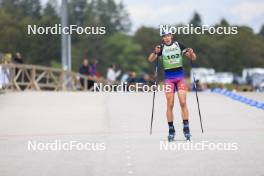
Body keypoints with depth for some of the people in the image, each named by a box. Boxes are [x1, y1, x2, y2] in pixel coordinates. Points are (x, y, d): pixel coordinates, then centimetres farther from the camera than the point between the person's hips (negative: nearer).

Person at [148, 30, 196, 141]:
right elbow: (150, 60, -8)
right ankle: (171, 130, 2)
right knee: (170, 105, -3)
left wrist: (191, 53, -17)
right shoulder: (161, 48, 1)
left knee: (183, 102, -9)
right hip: (168, 78, 0)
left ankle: (186, 128, -6)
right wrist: (155, 52, -26)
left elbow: (193, 58, 5)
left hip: (180, 76, 0)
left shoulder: (179, 45, 3)